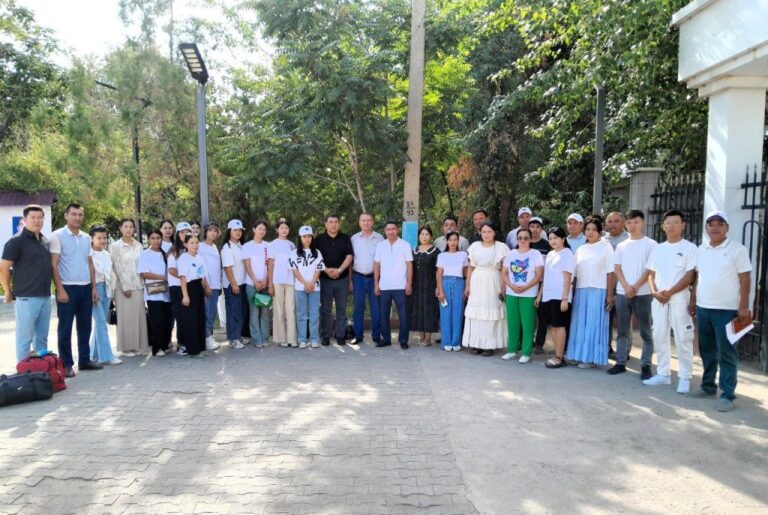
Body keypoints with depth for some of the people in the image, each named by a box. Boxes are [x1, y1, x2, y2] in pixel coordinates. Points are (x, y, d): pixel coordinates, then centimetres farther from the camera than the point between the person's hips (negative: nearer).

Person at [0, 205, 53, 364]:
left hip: (45, 297, 7)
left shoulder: (45, 241, 12)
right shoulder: (17, 241, -8)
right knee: (25, 338, 1)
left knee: (42, 338, 13)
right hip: (26, 298, -6)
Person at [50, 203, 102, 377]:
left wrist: (94, 287, 9)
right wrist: (60, 289, -15)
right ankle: (66, 364, 9)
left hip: (86, 287, 6)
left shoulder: (86, 238, 12)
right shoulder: (57, 236, -5)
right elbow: (53, 265, -9)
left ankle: (84, 360, 21)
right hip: (67, 287, -5)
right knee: (65, 328, 2)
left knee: (85, 326, 11)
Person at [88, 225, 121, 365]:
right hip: (95, 289, -7)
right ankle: (106, 356, -5)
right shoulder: (89, 254, -11)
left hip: (106, 289, 7)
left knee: (99, 323, 11)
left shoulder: (107, 254, 13)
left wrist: (109, 290, 15)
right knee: (102, 324, -8)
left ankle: (94, 355, 20)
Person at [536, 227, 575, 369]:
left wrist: (565, 299, -17)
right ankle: (558, 355, 16)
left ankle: (559, 358, 2)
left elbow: (567, 278, -12)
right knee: (552, 326, 8)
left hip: (559, 296, -7)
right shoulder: (550, 254, 16)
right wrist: (539, 294, 16)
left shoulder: (567, 254, -6)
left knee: (559, 326, -3)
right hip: (547, 296, 7)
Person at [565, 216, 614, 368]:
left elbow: (610, 272, -4)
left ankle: (591, 358, 3)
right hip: (581, 291, 5)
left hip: (598, 291, -5)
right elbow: (575, 273, 12)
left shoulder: (606, 247, 0)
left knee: (594, 324, -2)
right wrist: (572, 292, 6)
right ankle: (580, 355, 14)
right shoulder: (580, 249, 13)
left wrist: (610, 294, -9)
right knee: (580, 324, 6)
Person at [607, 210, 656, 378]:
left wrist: (635, 287, -13)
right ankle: (621, 362, 15)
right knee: (622, 331, 8)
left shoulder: (650, 244, 2)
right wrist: (626, 287, -8)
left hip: (643, 294, -4)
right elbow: (617, 268, 8)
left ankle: (646, 365, 7)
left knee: (645, 332, 1)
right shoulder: (621, 246, 13)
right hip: (622, 293, 4)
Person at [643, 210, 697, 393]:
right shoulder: (657, 249, 13)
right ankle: (663, 374, 19)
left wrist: (669, 292, -14)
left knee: (683, 339, -2)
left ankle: (685, 378, 6)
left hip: (679, 299, -5)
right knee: (659, 337, 9)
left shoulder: (689, 248, -2)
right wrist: (655, 292, -4)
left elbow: (690, 276, -8)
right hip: (658, 299, 5)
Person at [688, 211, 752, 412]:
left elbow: (745, 280, -8)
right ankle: (708, 387, 26)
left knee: (726, 353, -2)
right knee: (706, 350, 14)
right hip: (703, 308, 5)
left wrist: (743, 307, -13)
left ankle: (727, 395, 4)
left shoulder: (737, 249, -6)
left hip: (727, 309, -5)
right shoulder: (701, 249, 10)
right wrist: (693, 299, 12)